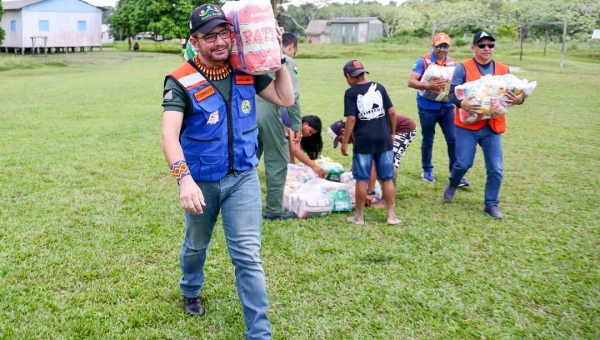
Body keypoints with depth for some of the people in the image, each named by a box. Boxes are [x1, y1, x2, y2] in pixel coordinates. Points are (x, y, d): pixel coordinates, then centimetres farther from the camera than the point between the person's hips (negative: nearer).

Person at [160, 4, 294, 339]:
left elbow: (286, 99, 2)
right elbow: (170, 134, -27)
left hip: (243, 177, 2)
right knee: (196, 245, 23)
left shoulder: (246, 71, -4)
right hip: (201, 181, -1)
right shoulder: (182, 81, -17)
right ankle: (191, 292, 54)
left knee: (248, 255, -2)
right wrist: (184, 178, -41)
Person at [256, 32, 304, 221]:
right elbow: (292, 97, -8)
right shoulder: (287, 62, 0)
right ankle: (274, 210, 10)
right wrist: (297, 126, -5)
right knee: (277, 162, 5)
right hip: (268, 115, -6)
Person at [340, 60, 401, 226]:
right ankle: (391, 216, 14)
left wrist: (345, 142, -5)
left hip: (363, 142, -3)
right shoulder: (379, 87, 6)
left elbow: (351, 119, -12)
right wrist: (392, 133, 17)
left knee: (362, 180, 6)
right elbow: (392, 112, 5)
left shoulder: (351, 92, -5)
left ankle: (359, 216, 15)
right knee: (387, 179, 9)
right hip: (384, 140, 3)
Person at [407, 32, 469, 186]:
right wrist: (429, 86, -34)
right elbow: (411, 81, -19)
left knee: (453, 140, -1)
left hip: (447, 107, 3)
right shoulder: (423, 61, -10)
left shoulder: (452, 63, 4)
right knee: (428, 140, 10)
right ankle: (427, 170, 28)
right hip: (427, 107, -3)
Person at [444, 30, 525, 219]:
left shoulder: (503, 70, 9)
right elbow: (453, 93, -12)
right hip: (468, 126, -3)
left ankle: (491, 204, 19)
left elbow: (513, 94, 8)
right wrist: (462, 103, -33)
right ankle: (453, 184, 32)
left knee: (495, 168, 4)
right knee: (464, 163, -2)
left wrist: (519, 99, -17)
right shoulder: (463, 68, -4)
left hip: (493, 127, 4)